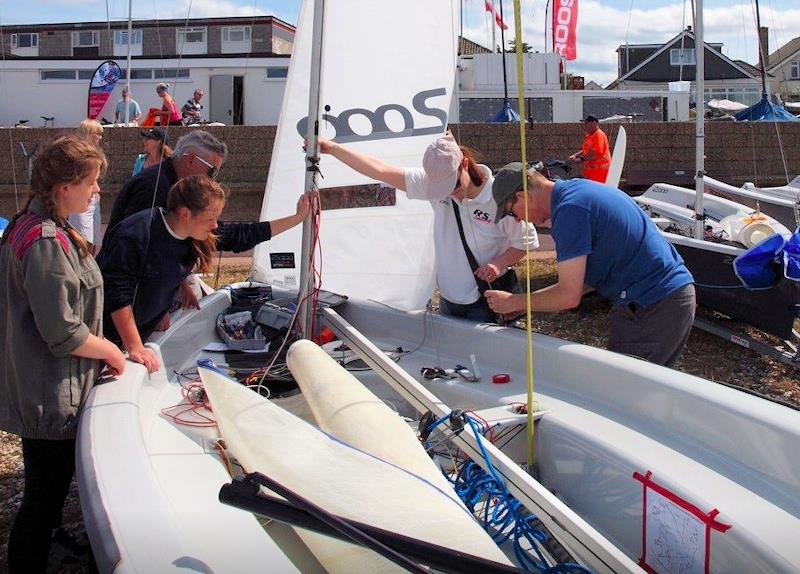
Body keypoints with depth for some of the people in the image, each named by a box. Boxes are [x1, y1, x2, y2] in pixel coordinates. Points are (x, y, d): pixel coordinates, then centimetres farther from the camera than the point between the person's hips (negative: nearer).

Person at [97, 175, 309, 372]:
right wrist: (135, 348, -30)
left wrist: (298, 217, 7)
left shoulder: (200, 236, -6)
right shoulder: (135, 236, -29)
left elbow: (242, 237, 7)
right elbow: (117, 292, -29)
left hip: (143, 331, 7)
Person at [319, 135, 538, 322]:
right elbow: (381, 171, -8)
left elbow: (526, 242, -5)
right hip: (448, 300, 5)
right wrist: (330, 147, -10)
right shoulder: (433, 183, -8)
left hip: (487, 304, -4)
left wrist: (500, 263, -23)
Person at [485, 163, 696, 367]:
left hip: (651, 309, -10)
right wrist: (525, 302, 16)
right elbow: (585, 277, 18)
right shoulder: (579, 188, 14)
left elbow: (568, 296, -17)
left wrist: (514, 302, -2)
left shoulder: (569, 210, -18)